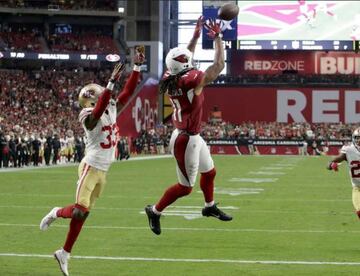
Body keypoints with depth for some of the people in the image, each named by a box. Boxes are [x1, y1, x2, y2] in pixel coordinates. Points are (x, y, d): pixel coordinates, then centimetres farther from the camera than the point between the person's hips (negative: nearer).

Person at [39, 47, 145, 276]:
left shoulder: (112, 110, 6)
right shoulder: (90, 117, -16)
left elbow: (129, 91, 7)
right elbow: (99, 109, -38)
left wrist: (138, 67, -1)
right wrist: (113, 82, -44)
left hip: (103, 171, 7)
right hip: (91, 168, -7)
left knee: (83, 213, 9)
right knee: (80, 212, -14)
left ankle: (64, 253, 18)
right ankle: (56, 213, 19)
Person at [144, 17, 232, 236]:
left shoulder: (171, 79, -5)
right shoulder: (192, 81, -27)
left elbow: (186, 59, 15)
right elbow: (219, 66, -21)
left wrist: (196, 35, 15)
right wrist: (218, 38, -13)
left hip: (193, 137, 9)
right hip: (186, 140, -9)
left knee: (209, 172, 27)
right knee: (185, 187, 6)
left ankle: (210, 207, 45)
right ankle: (155, 211, 18)